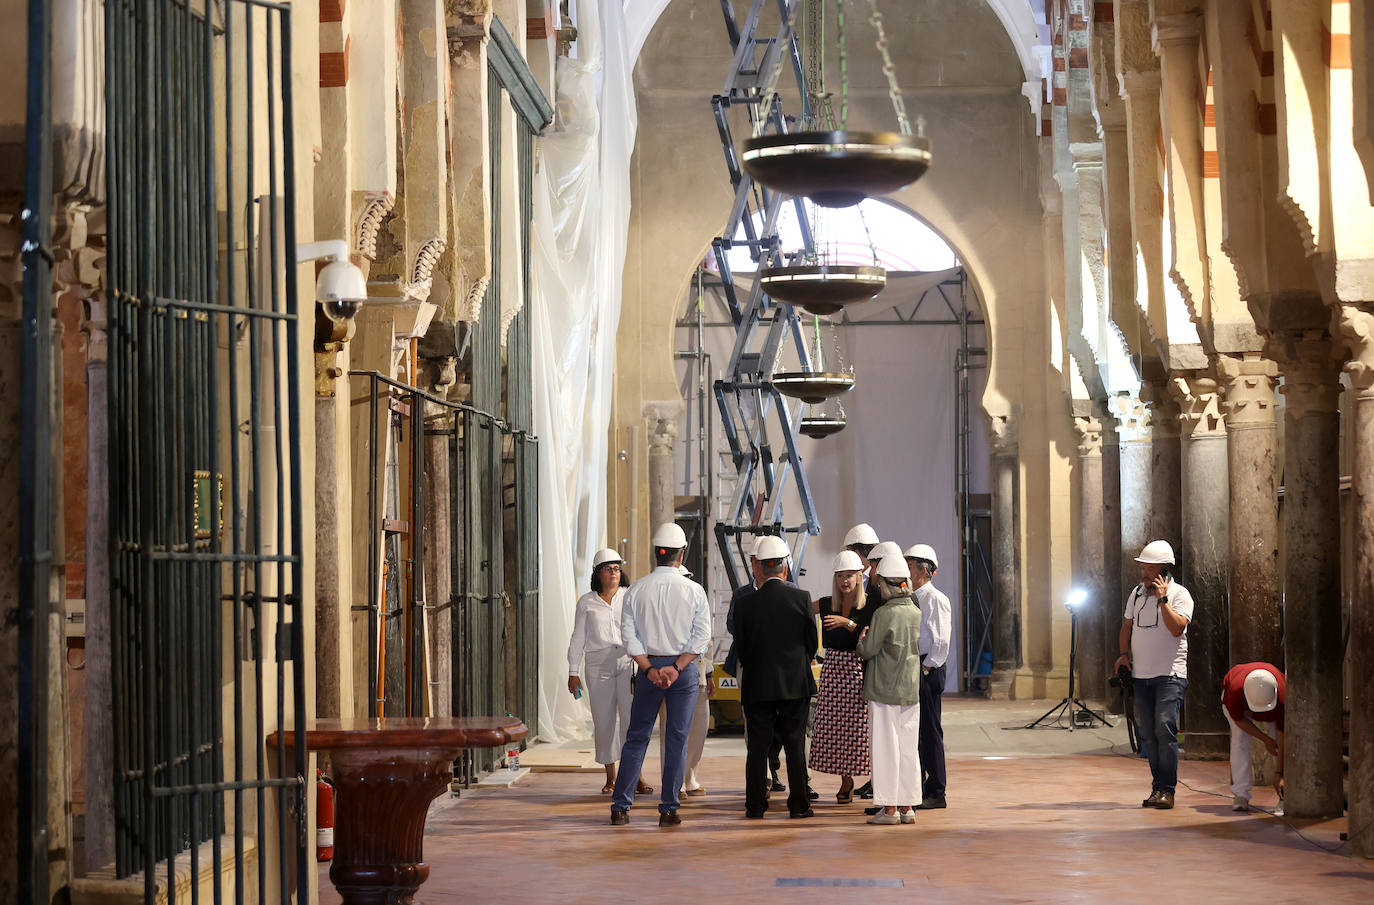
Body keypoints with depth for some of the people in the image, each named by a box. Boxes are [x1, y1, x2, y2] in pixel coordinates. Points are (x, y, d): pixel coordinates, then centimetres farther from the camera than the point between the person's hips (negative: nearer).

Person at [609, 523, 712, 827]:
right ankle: (669, 809, 3)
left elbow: (629, 635, -4)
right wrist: (676, 668, -11)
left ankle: (620, 806, 5)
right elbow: (701, 636, -9)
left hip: (648, 666, 1)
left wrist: (649, 669, -5)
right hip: (684, 667, -1)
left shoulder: (637, 590, 0)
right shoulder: (693, 591, -4)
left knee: (637, 737, 8)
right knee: (677, 739, 4)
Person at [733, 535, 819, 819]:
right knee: (795, 745, 6)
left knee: (757, 746, 5)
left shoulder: (747, 603, -5)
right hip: (795, 682, 0)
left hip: (758, 685, 0)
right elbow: (812, 641, 1)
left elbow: (741, 646, 1)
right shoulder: (801, 598, -6)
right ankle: (799, 804, 6)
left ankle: (756, 804, 6)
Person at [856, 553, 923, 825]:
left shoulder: (884, 614, -15)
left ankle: (890, 808, 0)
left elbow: (868, 650, -13)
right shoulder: (916, 613, 5)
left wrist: (860, 642, 9)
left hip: (884, 690, -6)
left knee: (886, 748, -1)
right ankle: (907, 807, 12)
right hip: (911, 690, 6)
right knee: (908, 748, 9)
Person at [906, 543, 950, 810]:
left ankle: (936, 793, 0)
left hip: (927, 671, -9)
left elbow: (941, 641, -15)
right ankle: (917, 789, 21)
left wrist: (926, 669, -15)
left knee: (929, 730, -5)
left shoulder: (935, 600, -11)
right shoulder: (911, 598, 15)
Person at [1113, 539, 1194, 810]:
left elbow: (1177, 628, -18)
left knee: (1165, 727, -15)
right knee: (1149, 733, 4)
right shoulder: (1137, 593, 14)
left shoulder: (1179, 594, -4)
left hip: (1169, 674, -6)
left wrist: (1162, 598, -18)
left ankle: (1167, 790, -11)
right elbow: (1127, 625, 24)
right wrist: (1124, 653, 9)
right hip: (1141, 674, 6)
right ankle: (1157, 788, 10)